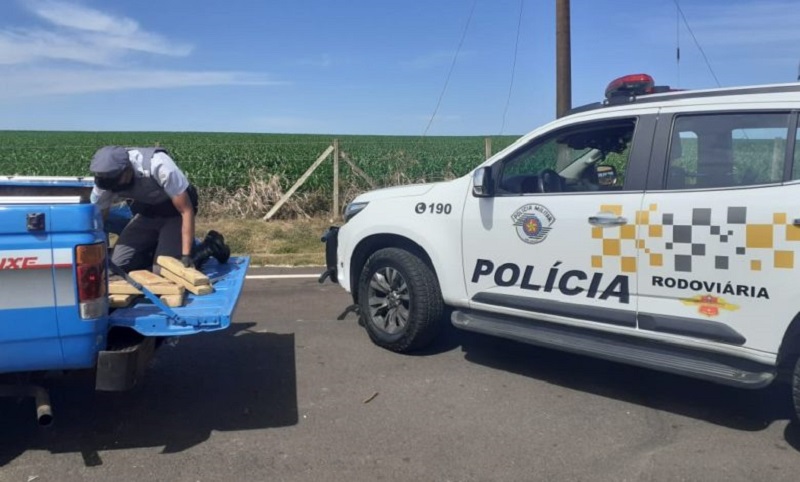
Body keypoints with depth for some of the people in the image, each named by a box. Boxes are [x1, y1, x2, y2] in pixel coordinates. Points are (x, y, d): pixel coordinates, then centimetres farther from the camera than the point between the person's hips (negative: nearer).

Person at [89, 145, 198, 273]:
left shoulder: (159, 166, -35)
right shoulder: (105, 178, -19)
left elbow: (186, 211, -29)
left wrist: (186, 255, -34)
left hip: (174, 212, -5)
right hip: (146, 213, 5)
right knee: (118, 263, -9)